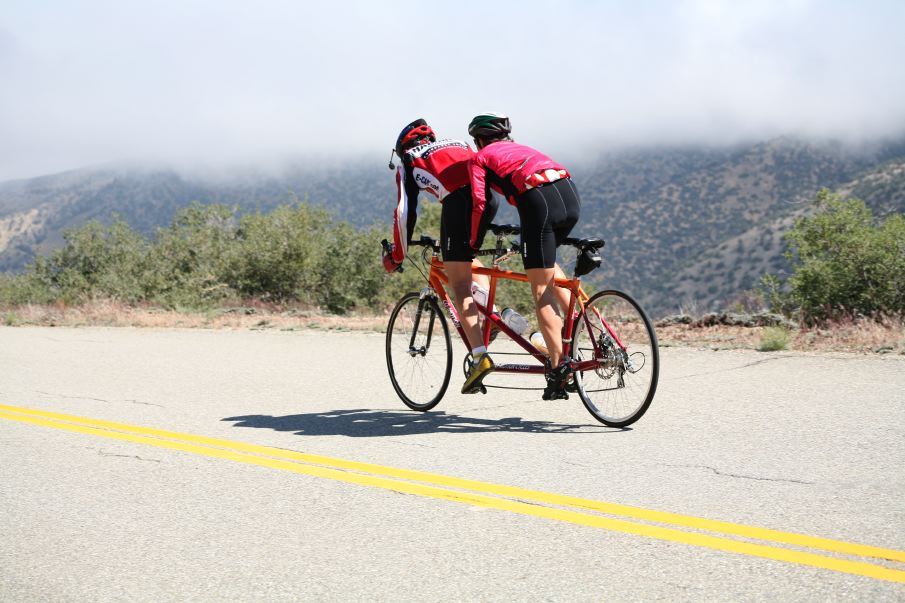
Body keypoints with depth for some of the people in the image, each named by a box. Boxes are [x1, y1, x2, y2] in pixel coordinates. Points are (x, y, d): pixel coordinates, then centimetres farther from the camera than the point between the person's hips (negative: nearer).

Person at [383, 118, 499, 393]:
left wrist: (397, 255, 23)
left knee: (459, 284, -1)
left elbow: (405, 213, 14)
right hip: (490, 197, 5)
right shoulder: (458, 145, 37)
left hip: (458, 200, -5)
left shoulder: (408, 162, 23)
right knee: (468, 258, 31)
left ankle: (480, 356, -13)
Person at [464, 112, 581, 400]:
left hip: (539, 201, -6)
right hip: (570, 194, 6)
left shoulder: (480, 158, 18)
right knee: (546, 262, 33)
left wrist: (473, 242, 17)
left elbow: (479, 203, 6)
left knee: (541, 290, -1)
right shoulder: (521, 148, 37)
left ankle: (558, 365, -8)